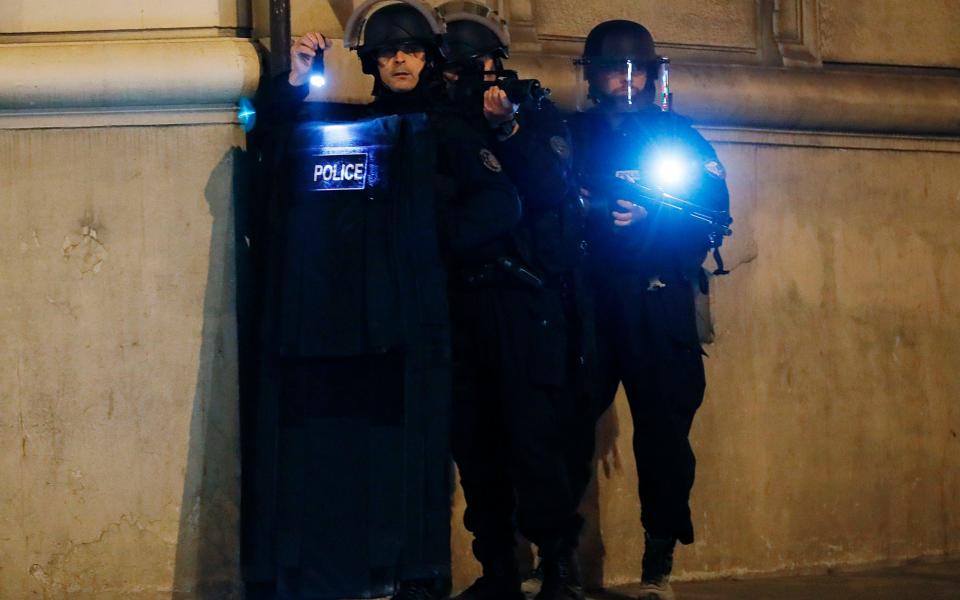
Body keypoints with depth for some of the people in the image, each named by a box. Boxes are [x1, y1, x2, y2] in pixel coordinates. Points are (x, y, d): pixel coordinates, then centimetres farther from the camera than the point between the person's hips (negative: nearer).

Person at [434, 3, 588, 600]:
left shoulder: (535, 113, 6)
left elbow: (554, 188, -7)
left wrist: (508, 130, -18)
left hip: (526, 299, -4)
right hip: (463, 299, 4)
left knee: (532, 436, -10)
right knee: (474, 440, 3)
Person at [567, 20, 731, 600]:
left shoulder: (679, 135, 13)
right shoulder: (569, 134, 17)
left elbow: (712, 209, 0)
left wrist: (647, 218, -14)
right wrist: (597, 213, -13)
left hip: (657, 306, -1)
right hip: (583, 300, 1)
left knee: (664, 428, -5)